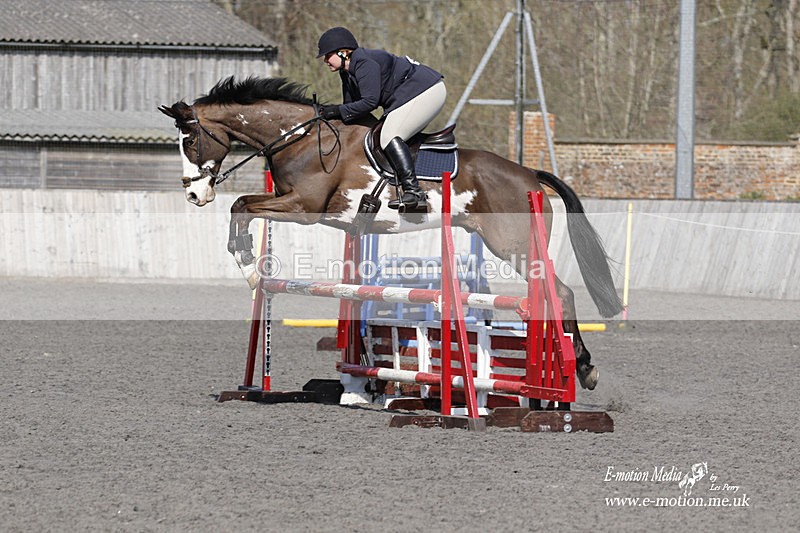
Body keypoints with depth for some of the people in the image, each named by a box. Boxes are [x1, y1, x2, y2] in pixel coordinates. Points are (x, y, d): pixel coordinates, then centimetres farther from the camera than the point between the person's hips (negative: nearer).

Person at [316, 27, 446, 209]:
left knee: (389, 137, -21)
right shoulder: (347, 72, 11)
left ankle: (413, 191, -30)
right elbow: (351, 104, 15)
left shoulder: (364, 64, -21)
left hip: (426, 91, -11)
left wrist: (338, 111, -22)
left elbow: (370, 101, -26)